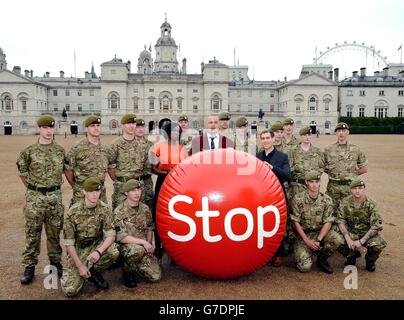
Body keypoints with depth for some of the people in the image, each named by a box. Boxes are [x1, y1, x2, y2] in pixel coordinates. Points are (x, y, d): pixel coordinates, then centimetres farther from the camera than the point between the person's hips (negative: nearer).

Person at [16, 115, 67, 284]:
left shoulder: (60, 150, 3)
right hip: (34, 198, -2)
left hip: (55, 197, 2)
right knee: (32, 233, 6)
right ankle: (29, 266, 18)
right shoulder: (29, 151, -4)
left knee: (54, 232, 11)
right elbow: (22, 172, 9)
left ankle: (55, 262, 25)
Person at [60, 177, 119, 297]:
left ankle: (93, 271, 0)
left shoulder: (104, 209, -11)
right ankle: (83, 272, 20)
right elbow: (69, 243, -13)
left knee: (113, 252, -31)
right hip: (77, 249, -2)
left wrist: (99, 251, -33)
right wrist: (80, 266, -16)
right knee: (70, 290, -14)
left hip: (96, 245, 2)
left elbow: (110, 235, -15)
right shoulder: (73, 212, -17)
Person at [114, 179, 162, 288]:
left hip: (144, 247, 5)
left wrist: (149, 245, 2)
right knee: (138, 250, -39)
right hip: (126, 246, -5)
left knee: (156, 276, -10)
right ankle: (127, 271, -7)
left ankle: (136, 266, 20)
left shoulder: (145, 209, 6)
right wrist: (143, 242, -22)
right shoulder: (119, 212, -12)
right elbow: (121, 237, -17)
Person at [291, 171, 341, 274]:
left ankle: (321, 259, 0)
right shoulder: (298, 199, -9)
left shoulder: (327, 200, -2)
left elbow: (328, 222, -6)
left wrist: (318, 240, -19)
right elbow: (295, 222, -8)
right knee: (305, 267, -19)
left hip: (320, 233, 3)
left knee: (335, 238, -30)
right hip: (303, 234, -2)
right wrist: (307, 240, -15)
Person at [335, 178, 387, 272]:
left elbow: (376, 226, -16)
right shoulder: (345, 202, -9)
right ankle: (352, 255, 9)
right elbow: (340, 221, -10)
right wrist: (348, 239, -25)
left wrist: (361, 241, -24)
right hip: (350, 232, 1)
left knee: (379, 244, -31)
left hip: (367, 233, -1)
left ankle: (370, 261, 6)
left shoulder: (371, 204, -13)